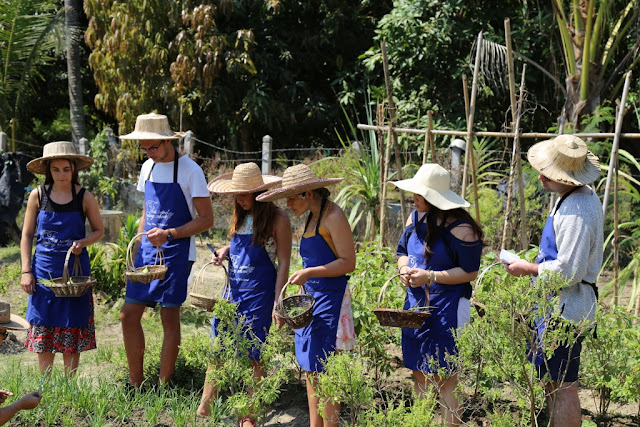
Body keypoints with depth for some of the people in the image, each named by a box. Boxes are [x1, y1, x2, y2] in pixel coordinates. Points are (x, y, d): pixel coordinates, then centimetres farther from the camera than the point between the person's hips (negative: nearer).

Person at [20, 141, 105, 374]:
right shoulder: (38, 196, -1)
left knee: (72, 331, 3)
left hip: (75, 268, -1)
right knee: (43, 332, 5)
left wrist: (82, 243, -14)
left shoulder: (85, 198, -3)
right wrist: (26, 271, -3)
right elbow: (27, 235, 4)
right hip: (44, 268, 1)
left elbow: (99, 230, 7)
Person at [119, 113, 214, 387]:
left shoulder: (189, 170, -11)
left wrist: (169, 234, -23)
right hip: (147, 252, 7)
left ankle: (163, 386, 9)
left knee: (169, 318, -2)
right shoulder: (148, 168, 10)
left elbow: (206, 219, -11)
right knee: (129, 315, 3)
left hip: (176, 254, -6)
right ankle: (136, 383, 15)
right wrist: (136, 251, 14)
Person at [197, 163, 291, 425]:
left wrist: (277, 303, -14)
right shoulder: (240, 215, 8)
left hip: (258, 295, -5)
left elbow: (283, 263, -10)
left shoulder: (277, 219, -11)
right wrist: (224, 252, 1)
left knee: (250, 356, 3)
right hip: (233, 290, 6)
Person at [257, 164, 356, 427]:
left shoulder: (333, 216, -12)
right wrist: (302, 283, 14)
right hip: (310, 297, 9)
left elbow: (348, 262, -16)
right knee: (310, 369, 10)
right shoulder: (312, 218, 15)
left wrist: (310, 273, -22)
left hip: (330, 299, -9)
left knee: (325, 372, -7)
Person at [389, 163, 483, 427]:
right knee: (419, 373, 14)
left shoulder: (460, 228, -17)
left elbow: (469, 272, -15)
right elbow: (402, 251, 19)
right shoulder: (415, 218, 6)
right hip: (415, 304, 7)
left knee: (444, 378, -1)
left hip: (446, 309, -7)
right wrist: (405, 270, -3)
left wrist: (430, 277, -21)